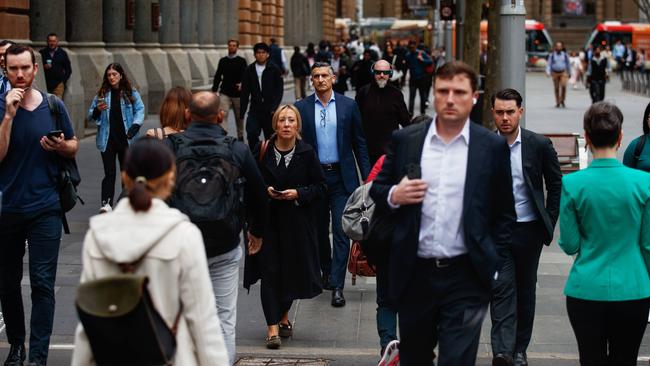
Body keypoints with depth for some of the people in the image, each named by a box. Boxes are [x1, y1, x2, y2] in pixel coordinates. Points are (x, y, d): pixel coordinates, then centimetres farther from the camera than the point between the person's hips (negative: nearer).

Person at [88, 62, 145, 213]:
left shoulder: (131, 93, 1)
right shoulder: (102, 94, 6)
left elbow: (140, 110, -4)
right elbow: (90, 115, 10)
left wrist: (134, 126, -19)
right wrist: (97, 110, -12)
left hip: (126, 139, 0)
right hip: (108, 139, 0)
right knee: (109, 172, -8)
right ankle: (106, 203, -15)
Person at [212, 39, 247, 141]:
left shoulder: (241, 61, 2)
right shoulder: (223, 61, 9)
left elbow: (245, 75, -6)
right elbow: (218, 76, 11)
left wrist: (241, 84, -27)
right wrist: (214, 90, 5)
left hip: (237, 93, -1)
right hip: (225, 93, 1)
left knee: (239, 116, 10)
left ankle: (240, 136, 26)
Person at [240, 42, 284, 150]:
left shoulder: (274, 69, -2)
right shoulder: (249, 70, 4)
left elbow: (279, 89, -3)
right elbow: (245, 93, 7)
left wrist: (274, 107, -13)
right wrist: (242, 112, 4)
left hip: (270, 111, -1)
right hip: (255, 110, 1)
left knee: (270, 137, 5)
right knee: (251, 134, -14)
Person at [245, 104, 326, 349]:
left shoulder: (306, 153, -2)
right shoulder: (262, 151, -1)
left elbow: (320, 187, 0)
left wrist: (298, 194, -14)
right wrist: (265, 190, -11)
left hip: (297, 221, 1)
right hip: (268, 219, -1)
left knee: (292, 269, 9)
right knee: (270, 271, -6)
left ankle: (283, 315, 34)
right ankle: (273, 327, -5)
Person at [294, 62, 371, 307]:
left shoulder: (348, 105, 2)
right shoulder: (302, 108, 1)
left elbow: (359, 143, 5)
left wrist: (367, 176, 1)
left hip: (342, 177, -1)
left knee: (341, 231, -7)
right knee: (319, 230, 13)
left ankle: (337, 286, -7)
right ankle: (326, 272, 33)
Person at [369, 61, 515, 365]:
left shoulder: (493, 147, 1)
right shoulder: (404, 140, 4)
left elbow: (504, 213, 5)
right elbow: (376, 192, 12)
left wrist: (495, 265, 0)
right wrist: (393, 196, -10)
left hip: (466, 277, -2)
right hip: (415, 273, 3)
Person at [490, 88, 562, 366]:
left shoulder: (540, 145, -3)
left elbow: (555, 185, 7)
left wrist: (549, 223, 2)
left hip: (529, 229, 1)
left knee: (526, 291, 10)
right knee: (501, 288, -12)